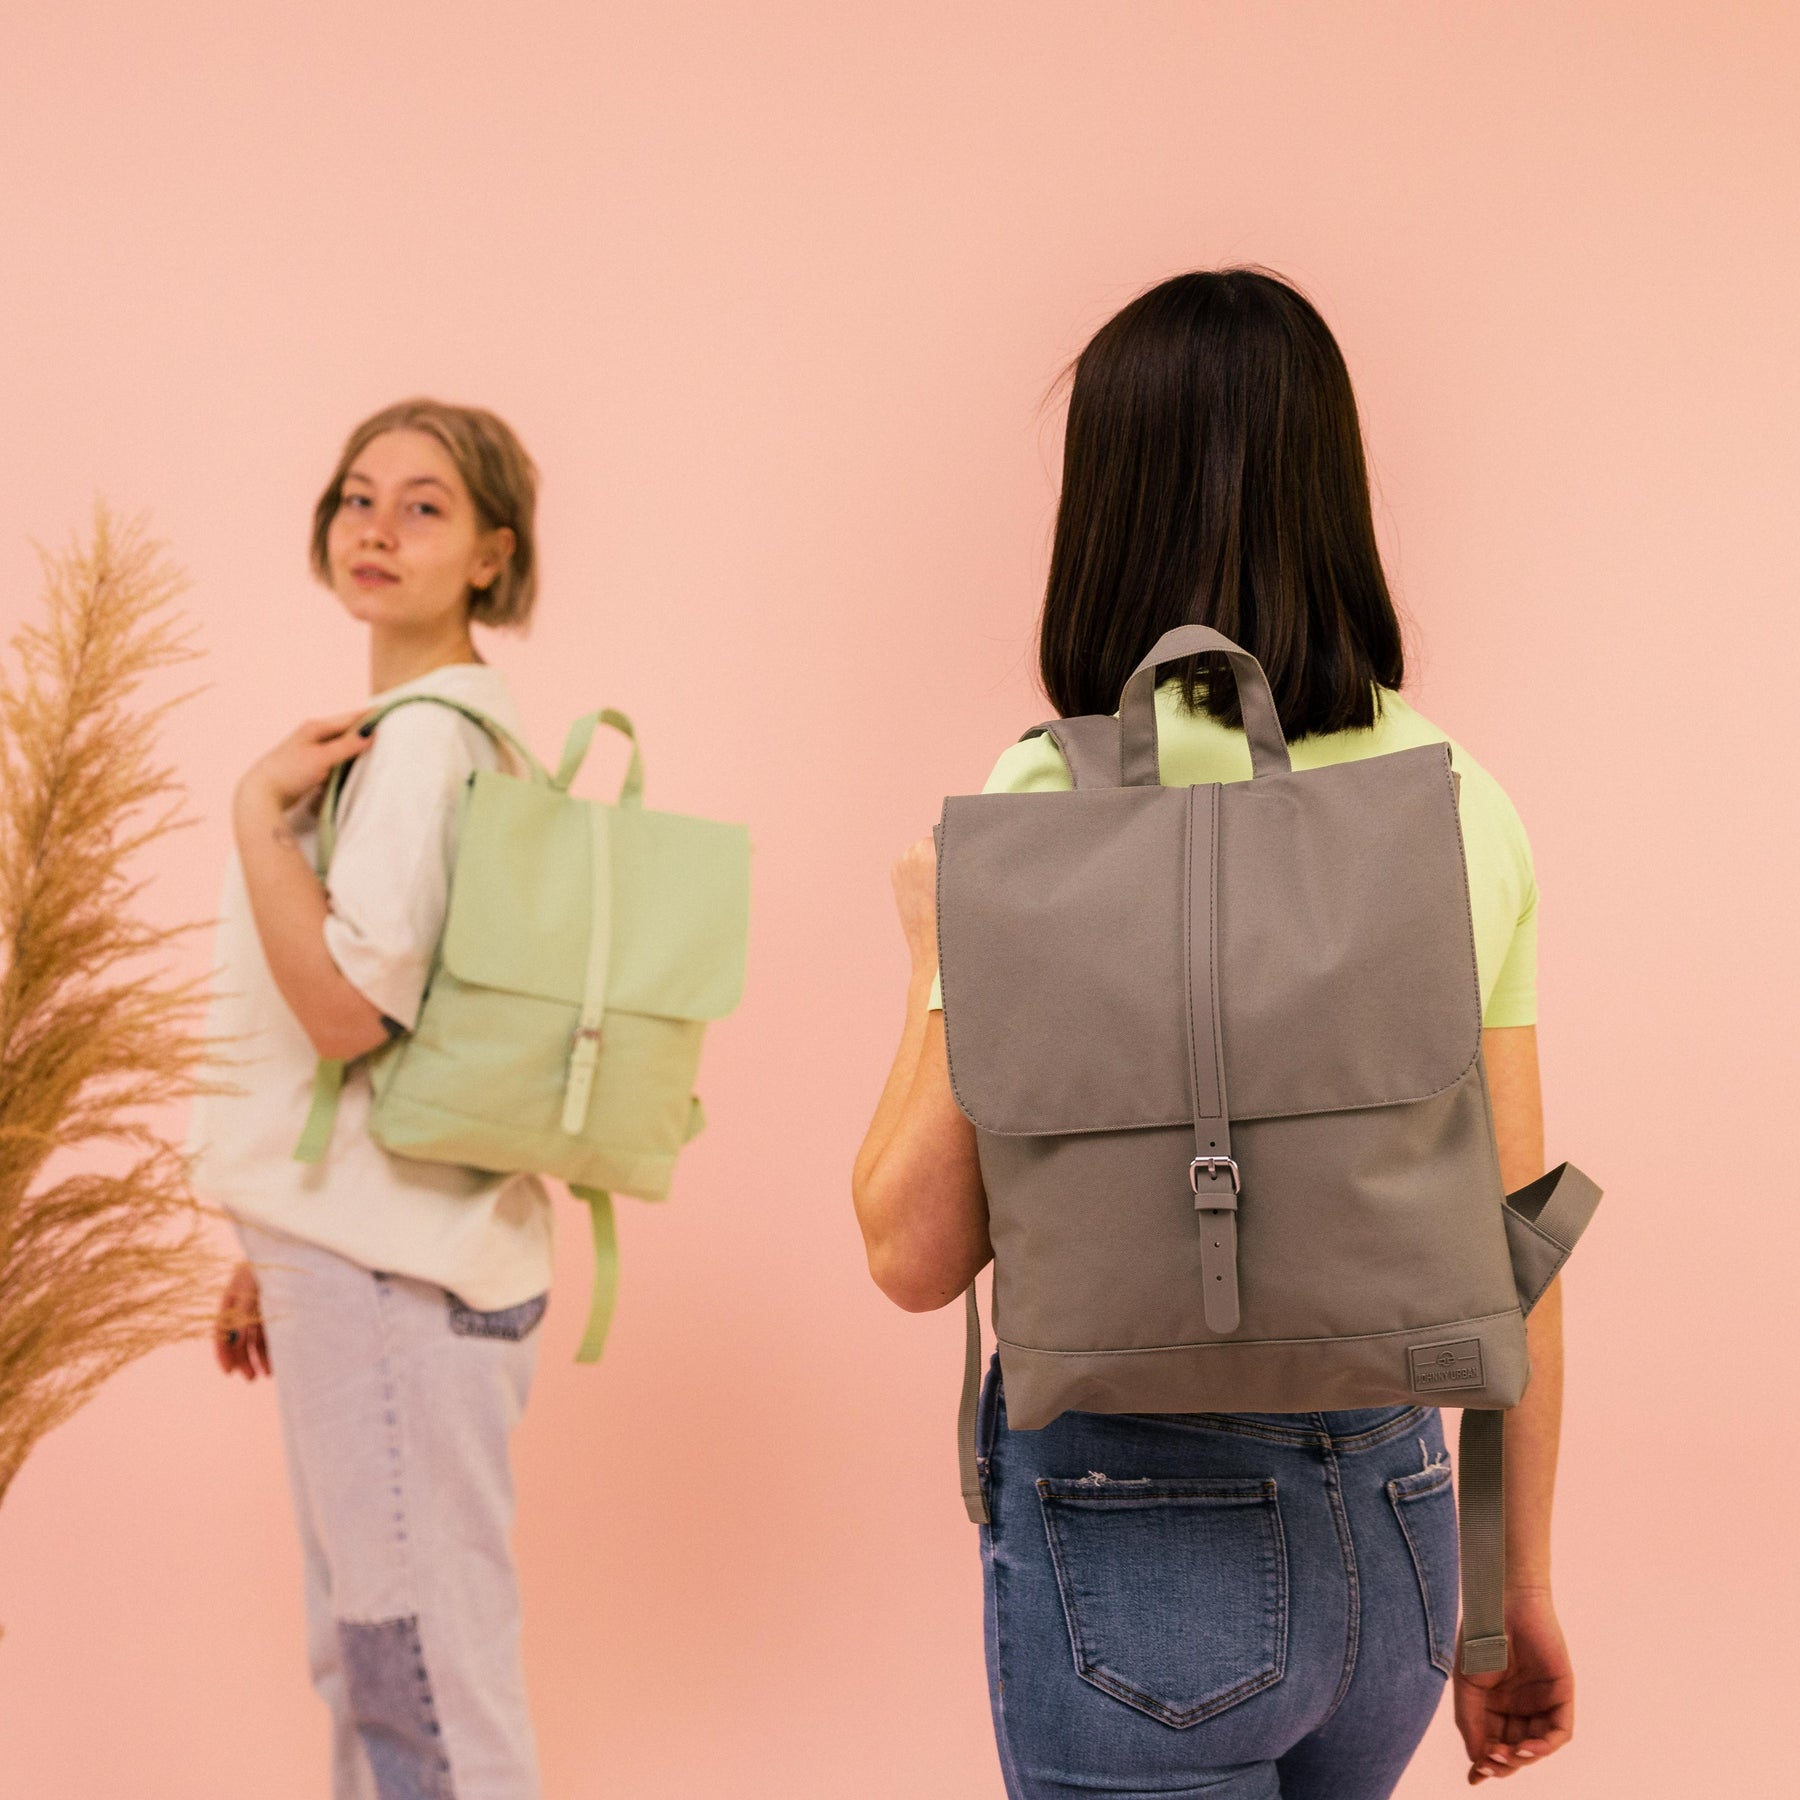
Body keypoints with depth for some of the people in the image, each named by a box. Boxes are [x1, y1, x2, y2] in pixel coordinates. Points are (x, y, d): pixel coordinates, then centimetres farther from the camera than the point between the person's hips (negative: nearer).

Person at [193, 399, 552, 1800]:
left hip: (395, 1268, -11)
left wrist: (258, 806, -17)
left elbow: (350, 1010, -23)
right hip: (360, 1251, 11)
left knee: (426, 1678, -4)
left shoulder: (423, 736, -14)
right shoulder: (430, 726, 17)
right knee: (365, 1665, 18)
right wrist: (278, 1252, 22)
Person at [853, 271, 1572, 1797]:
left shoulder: (1047, 805, -14)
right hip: (1398, 1510, 5)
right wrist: (1518, 1590, 14)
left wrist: (935, 947, 4)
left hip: (1138, 1515, -5)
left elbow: (917, 1249, -11)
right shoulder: (1465, 800, 0)